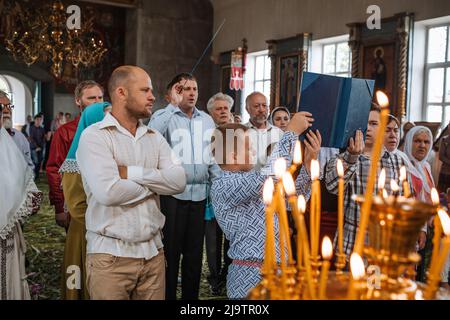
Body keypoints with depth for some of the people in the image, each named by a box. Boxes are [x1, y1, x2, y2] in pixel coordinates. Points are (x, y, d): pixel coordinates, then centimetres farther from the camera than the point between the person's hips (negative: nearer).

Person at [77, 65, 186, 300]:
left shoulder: (155, 138, 10)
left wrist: (131, 173, -15)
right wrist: (155, 184, -7)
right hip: (111, 255, -5)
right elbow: (108, 191, -23)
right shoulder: (94, 135, -8)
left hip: (153, 251, 5)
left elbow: (178, 181, -5)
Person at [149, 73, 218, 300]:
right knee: (171, 250, 5)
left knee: (195, 251, 13)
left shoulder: (207, 120, 12)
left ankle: (191, 295, 26)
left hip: (200, 193, 5)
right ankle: (167, 295, 18)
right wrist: (174, 105, -21)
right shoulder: (164, 116, -3)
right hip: (173, 193, -5)